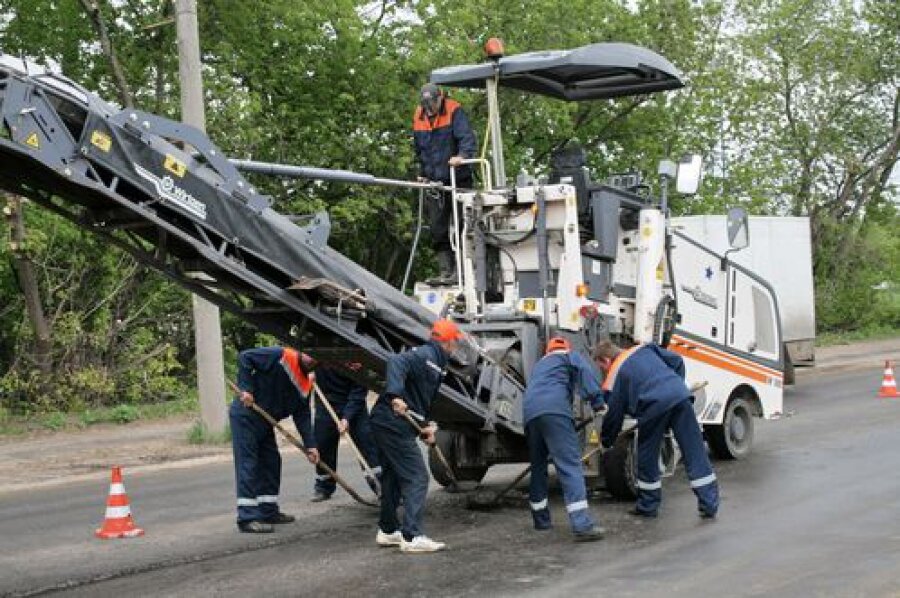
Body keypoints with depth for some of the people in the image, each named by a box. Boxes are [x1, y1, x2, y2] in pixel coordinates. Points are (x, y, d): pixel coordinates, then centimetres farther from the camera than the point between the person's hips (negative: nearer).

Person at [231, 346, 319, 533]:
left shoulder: (306, 383, 4)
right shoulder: (281, 356, -20)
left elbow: (302, 415, 5)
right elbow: (245, 357, -20)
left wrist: (310, 445, -3)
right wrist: (246, 388, -25)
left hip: (263, 420, 9)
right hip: (245, 415, -9)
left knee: (271, 462, 12)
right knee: (248, 464, -10)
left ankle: (269, 511, 22)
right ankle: (247, 518, -10)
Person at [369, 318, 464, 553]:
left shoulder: (435, 364, 18)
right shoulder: (425, 355, -13)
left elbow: (424, 400, 19)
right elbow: (396, 362, -31)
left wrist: (427, 426, 4)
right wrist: (395, 396, -43)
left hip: (383, 424, 11)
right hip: (395, 425, -11)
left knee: (393, 476, 20)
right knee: (416, 478, -10)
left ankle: (387, 531, 32)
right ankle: (412, 536, -13)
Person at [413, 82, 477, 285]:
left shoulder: (454, 112, -10)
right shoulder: (418, 117, 8)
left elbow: (468, 138, -22)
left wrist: (462, 155, -40)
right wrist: (422, 174, 19)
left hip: (458, 180, -6)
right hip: (435, 183, 6)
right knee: (438, 230, 5)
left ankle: (460, 271, -1)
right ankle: (446, 271, 10)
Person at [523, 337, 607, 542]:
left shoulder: (539, 365, 40)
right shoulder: (569, 356, 23)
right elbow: (585, 373, 2)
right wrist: (598, 402, -4)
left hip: (529, 413, 6)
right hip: (554, 410, -6)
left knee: (538, 467, 21)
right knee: (570, 465, -13)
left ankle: (541, 519, 27)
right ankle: (582, 525, -23)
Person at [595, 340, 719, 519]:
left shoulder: (613, 379, 13)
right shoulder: (643, 349, 25)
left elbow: (614, 416, 16)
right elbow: (677, 362, 23)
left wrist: (606, 442, 31)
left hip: (654, 405, -4)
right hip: (680, 396, 4)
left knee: (647, 457, 16)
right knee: (695, 452, 5)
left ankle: (648, 506, 24)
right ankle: (709, 504, 5)